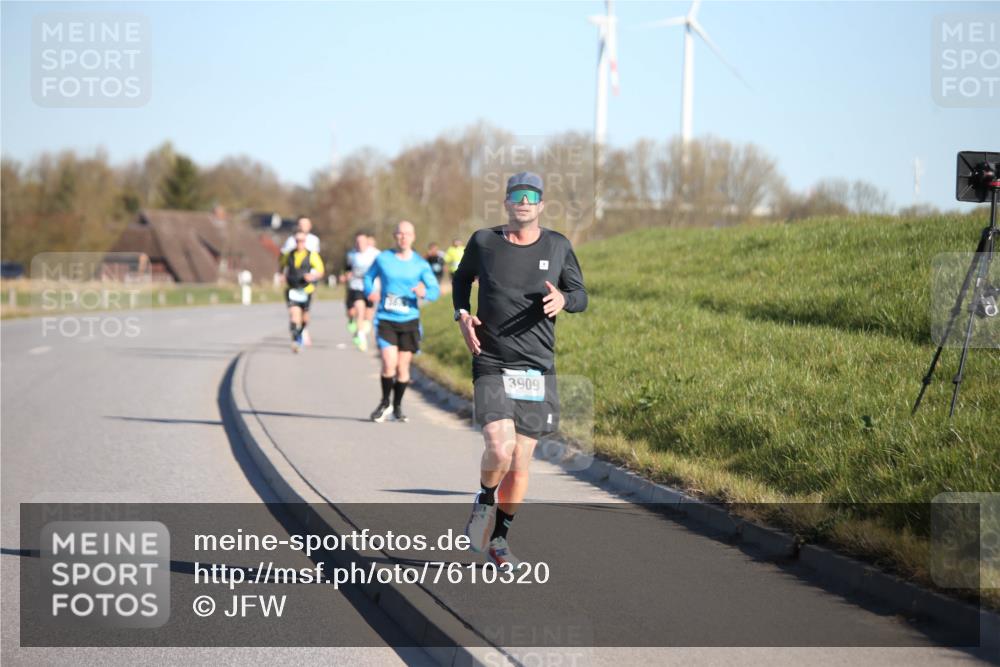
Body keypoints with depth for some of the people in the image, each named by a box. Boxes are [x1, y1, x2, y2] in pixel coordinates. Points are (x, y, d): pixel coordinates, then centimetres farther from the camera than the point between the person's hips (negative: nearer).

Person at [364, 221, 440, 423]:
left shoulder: (421, 264, 2)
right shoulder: (382, 259, 1)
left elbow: (435, 290, -1)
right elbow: (369, 277, 16)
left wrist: (424, 293, -23)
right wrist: (370, 291, -5)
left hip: (409, 321, 1)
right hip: (386, 320, -1)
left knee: (403, 367, 5)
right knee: (389, 364, -15)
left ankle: (397, 406, 26)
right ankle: (384, 403, 8)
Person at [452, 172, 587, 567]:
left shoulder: (558, 247, 3)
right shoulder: (484, 242, 1)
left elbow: (581, 296, 12)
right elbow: (461, 278, 20)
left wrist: (563, 300, -11)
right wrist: (462, 315, 3)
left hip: (537, 371, 2)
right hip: (491, 367, -2)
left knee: (520, 464, 4)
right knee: (500, 448, -22)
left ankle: (498, 538, 24)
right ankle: (484, 502, 10)